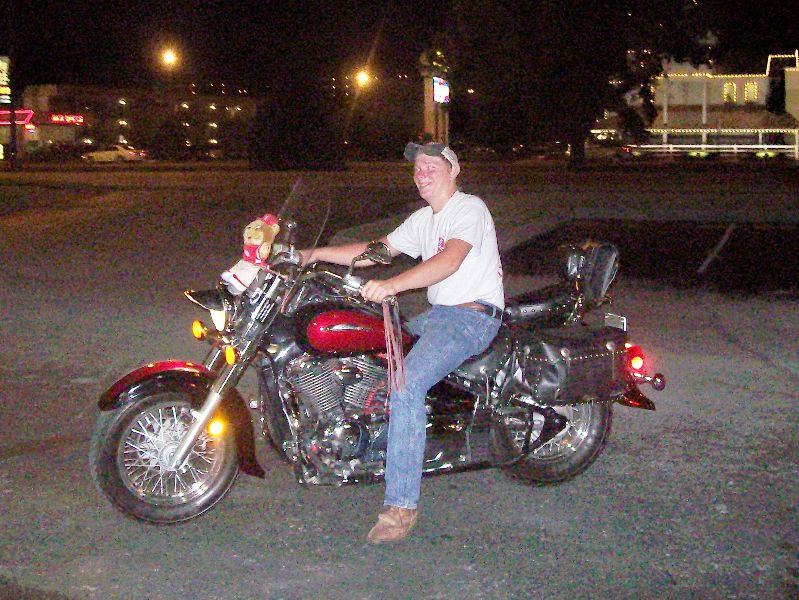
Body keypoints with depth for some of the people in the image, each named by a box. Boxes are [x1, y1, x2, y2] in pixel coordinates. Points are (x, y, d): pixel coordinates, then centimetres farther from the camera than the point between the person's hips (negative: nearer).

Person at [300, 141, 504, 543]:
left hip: (473, 314, -10)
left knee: (406, 384, -29)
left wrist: (392, 285, -40)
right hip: (438, 313, 10)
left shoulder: (469, 209, -10)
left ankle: (401, 506, -27)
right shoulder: (423, 219, 20)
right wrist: (316, 254, 11)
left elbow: (450, 259, -27)